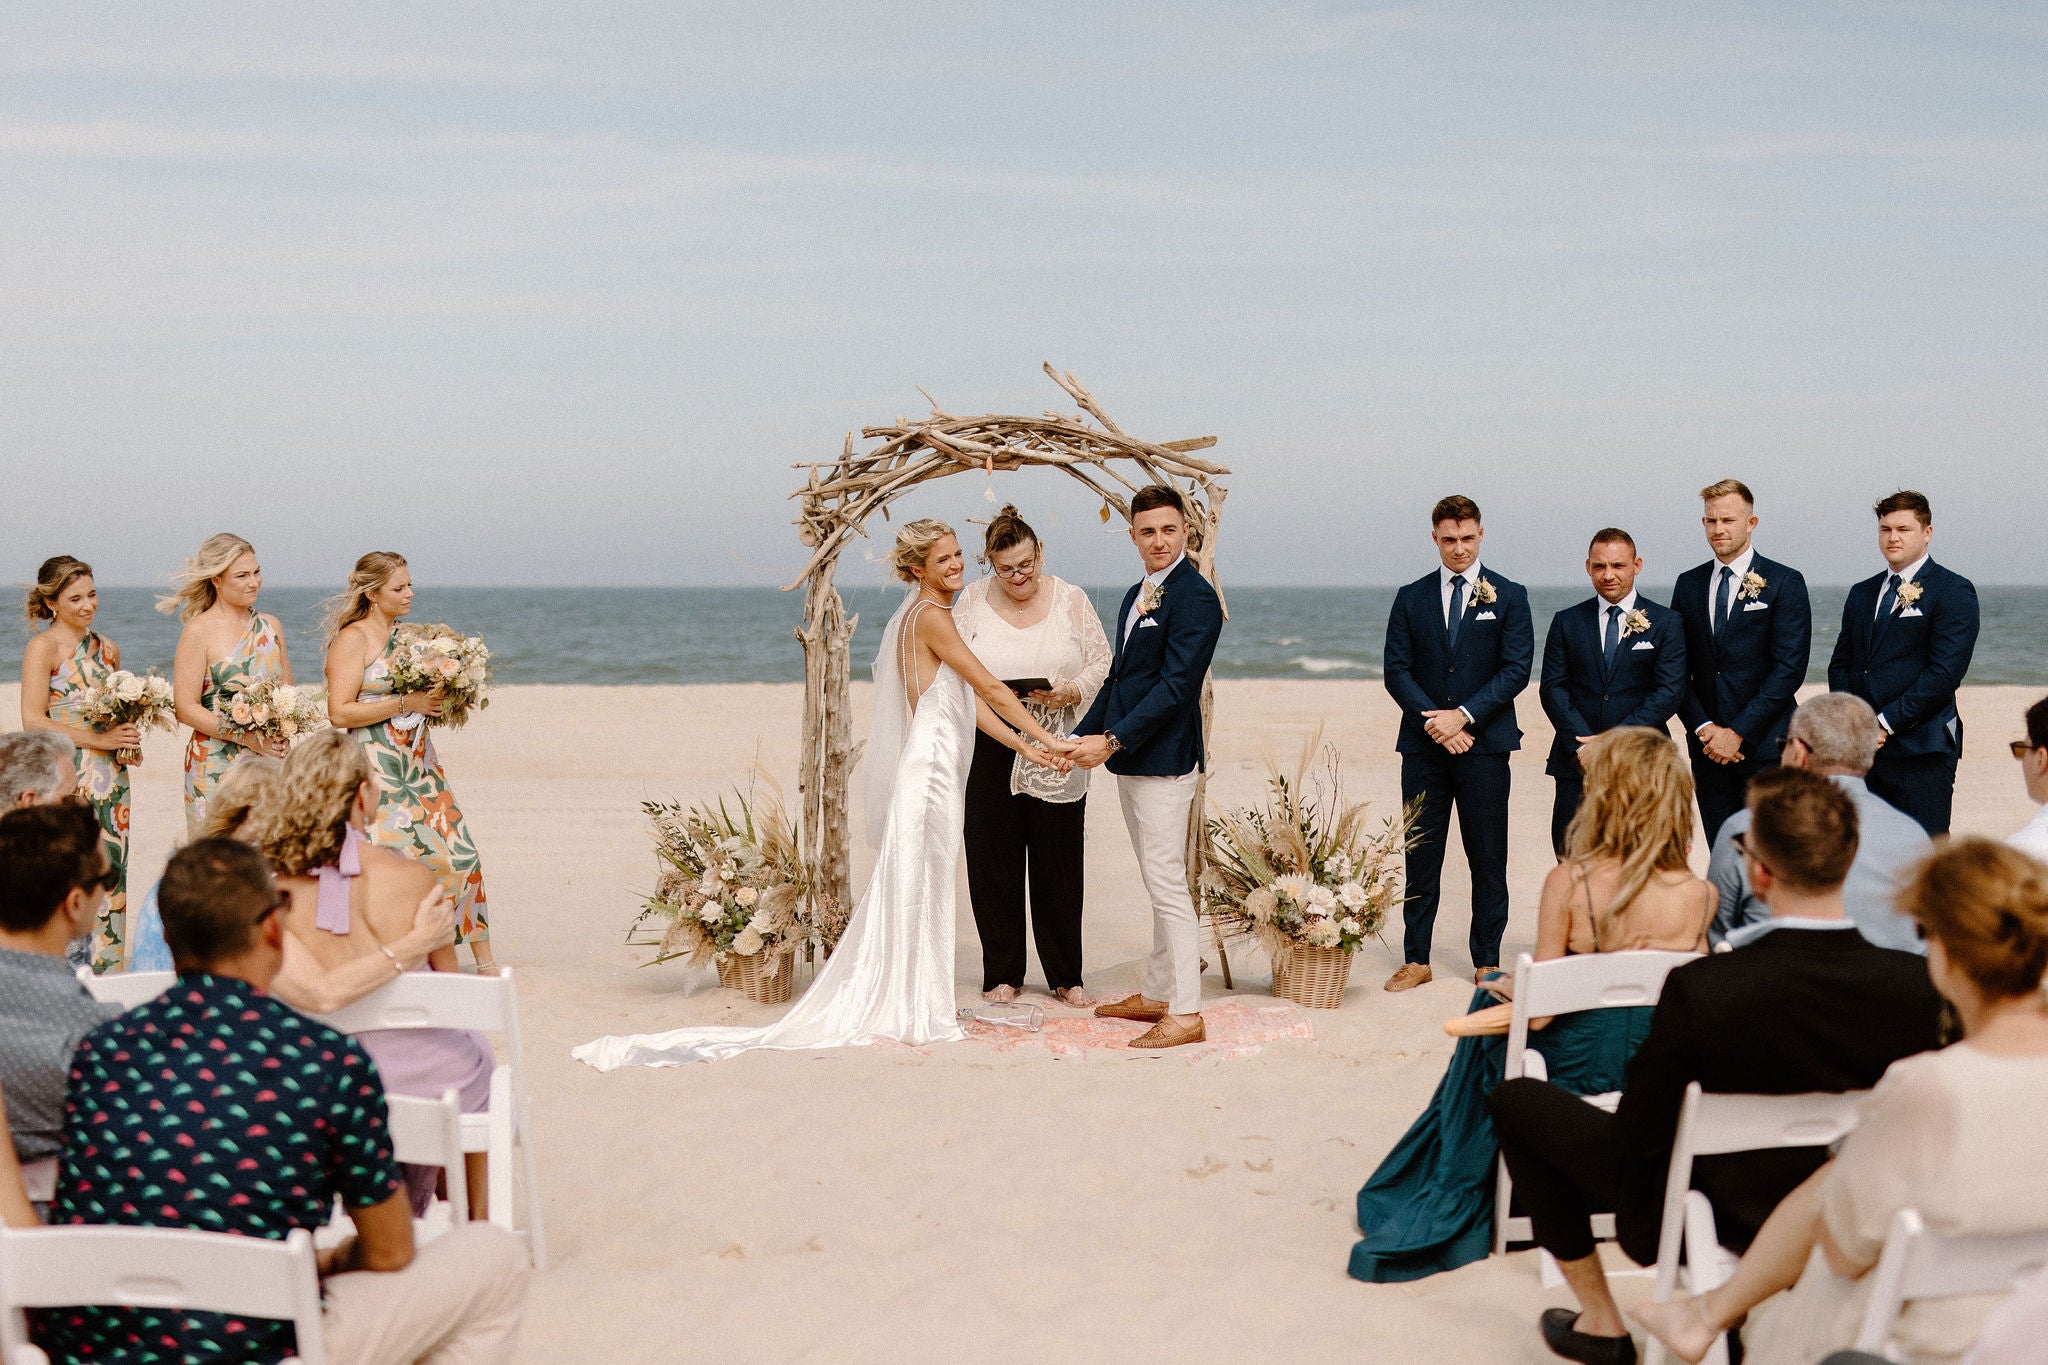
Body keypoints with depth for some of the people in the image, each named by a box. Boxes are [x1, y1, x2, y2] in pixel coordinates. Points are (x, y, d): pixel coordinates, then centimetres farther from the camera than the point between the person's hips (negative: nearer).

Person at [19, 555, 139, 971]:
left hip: (111, 778, 6)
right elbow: (32, 720, -12)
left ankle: (107, 970, 11)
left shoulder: (107, 648, 14)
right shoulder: (44, 647, -4)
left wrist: (129, 742, 6)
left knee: (111, 875, 5)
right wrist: (98, 740, -15)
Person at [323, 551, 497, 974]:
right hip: (378, 768, -6)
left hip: (422, 762, 7)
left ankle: (484, 962, 6)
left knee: (459, 852, 1)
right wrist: (406, 703, -17)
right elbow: (340, 712, -15)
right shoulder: (353, 638, -7)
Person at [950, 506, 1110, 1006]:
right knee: (994, 861, 3)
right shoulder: (972, 601, 5)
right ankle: (1002, 974, 15)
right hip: (990, 751, 1)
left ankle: (1066, 976, 15)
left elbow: (1101, 663, 4)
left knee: (1058, 862, 3)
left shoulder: (1071, 600, 3)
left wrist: (1069, 692, -14)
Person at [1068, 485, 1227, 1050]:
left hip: (1165, 761, -9)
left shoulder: (1194, 597, -14)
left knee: (1167, 886, -8)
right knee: (1159, 887, 16)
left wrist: (1113, 739, -22)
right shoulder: (1136, 596, 16)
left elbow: (1175, 685, -20)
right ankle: (1156, 994, 25)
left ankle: (1186, 1013, -4)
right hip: (1130, 760, 9)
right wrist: (1082, 737, 13)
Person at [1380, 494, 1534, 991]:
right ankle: (1416, 959, 12)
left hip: (1485, 745, -2)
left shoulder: (1509, 596, 4)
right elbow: (1396, 670, 4)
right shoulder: (1411, 598, 10)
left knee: (1487, 858, 2)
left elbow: (1517, 669, -4)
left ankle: (1487, 961, 11)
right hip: (1423, 745, 2)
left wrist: (1463, 716, -14)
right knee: (1420, 855, 4)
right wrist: (1434, 721, -10)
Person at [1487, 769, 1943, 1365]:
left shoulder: (1700, 990, -33)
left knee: (1516, 1099, 14)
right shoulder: (1920, 986, -23)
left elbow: (1638, 1141, -19)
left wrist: (1643, 1230, 1)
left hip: (1716, 1218, -4)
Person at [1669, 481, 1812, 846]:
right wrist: (1703, 728, -4)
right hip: (1708, 747, 4)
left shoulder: (1785, 583, -1)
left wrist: (1738, 732, -13)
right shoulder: (1688, 584, 12)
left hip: (1765, 746, -4)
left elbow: (1789, 668, -9)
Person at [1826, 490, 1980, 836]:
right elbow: (1840, 664, 17)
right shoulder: (1862, 594, 19)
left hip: (1920, 751, -6)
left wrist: (1886, 723, -13)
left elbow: (1945, 672, -11)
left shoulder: (1953, 591, -2)